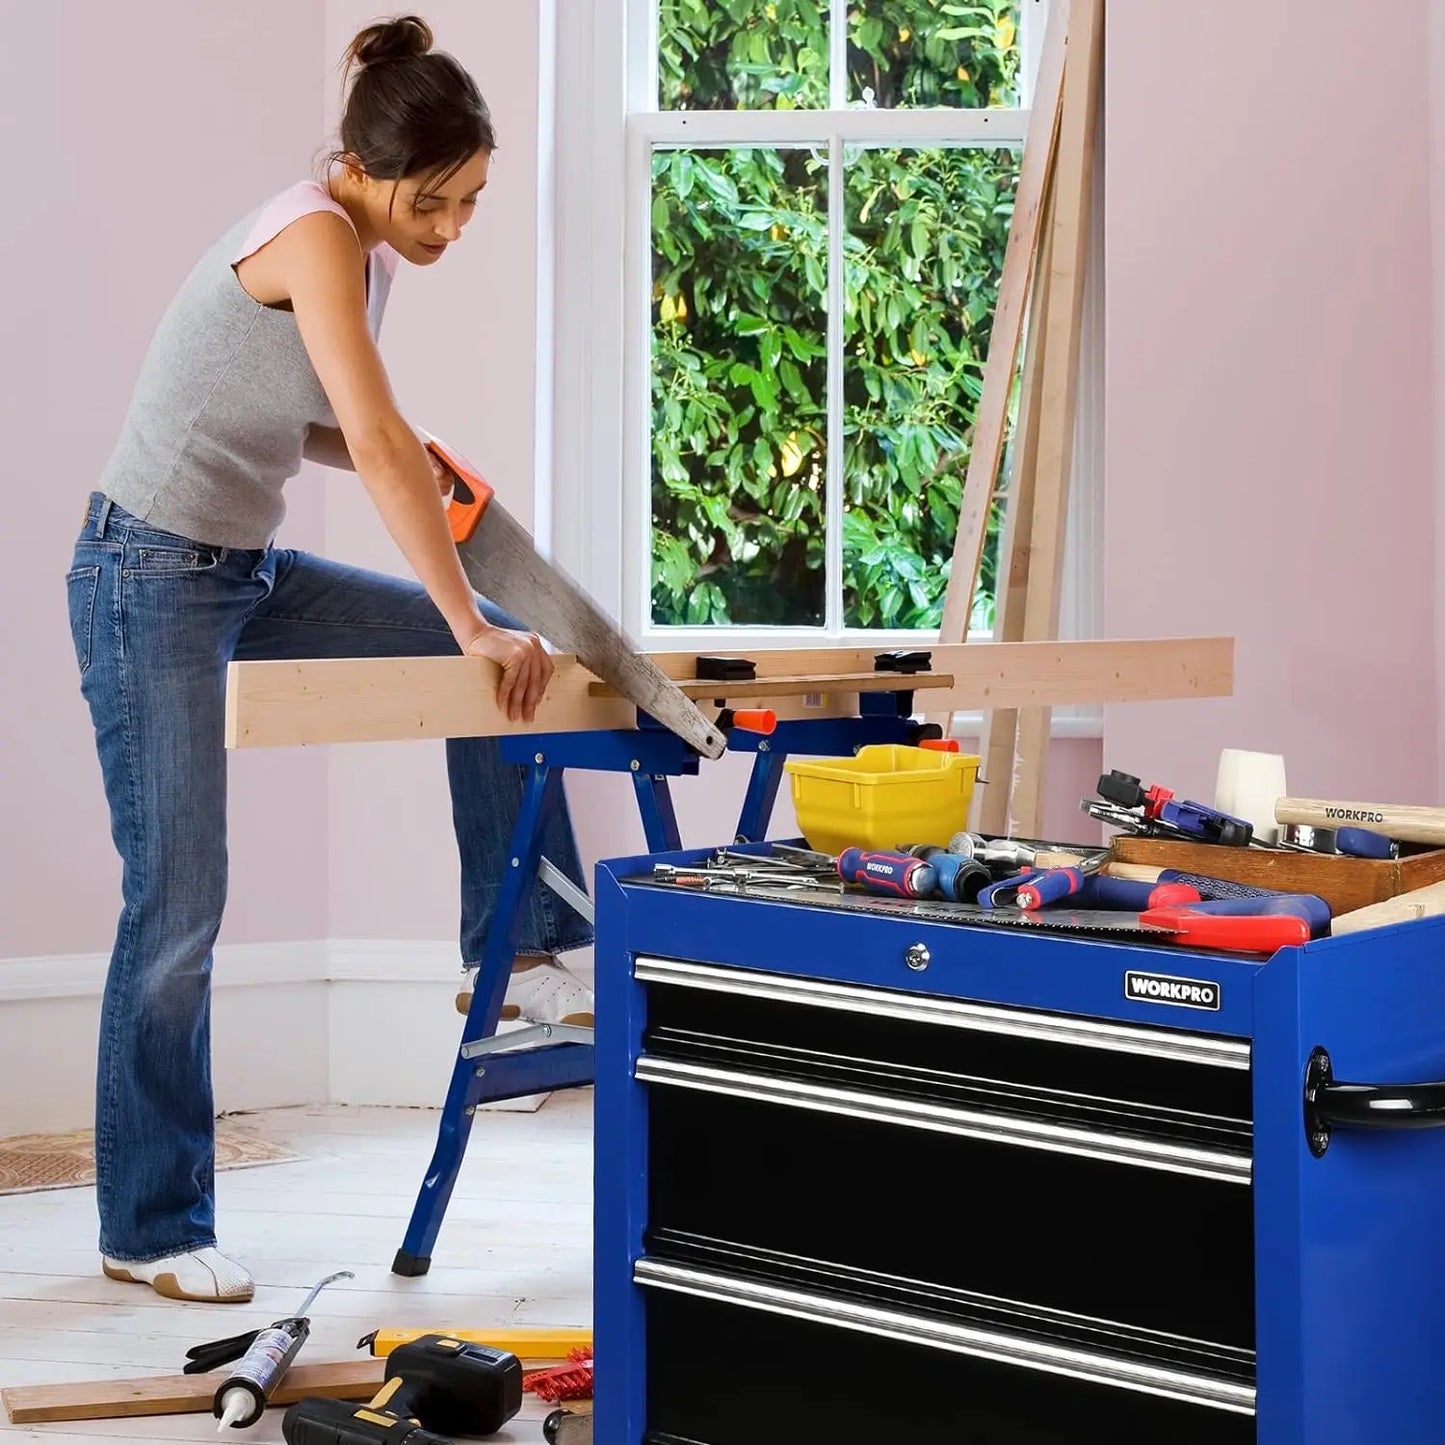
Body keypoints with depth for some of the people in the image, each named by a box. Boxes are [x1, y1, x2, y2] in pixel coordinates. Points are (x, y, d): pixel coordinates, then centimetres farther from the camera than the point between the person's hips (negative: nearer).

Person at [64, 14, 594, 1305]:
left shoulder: (370, 247, 6)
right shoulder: (316, 235, -20)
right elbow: (378, 444, -29)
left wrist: (413, 470, -3)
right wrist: (471, 627, -28)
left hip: (249, 572, 9)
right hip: (152, 577, -9)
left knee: (499, 654, 5)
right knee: (179, 908, -5)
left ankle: (517, 954, 12)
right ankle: (149, 1230, 8)